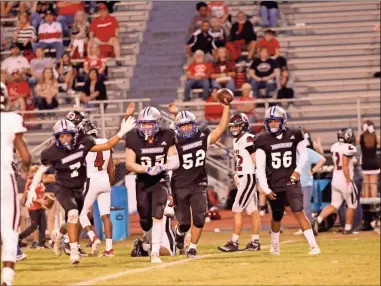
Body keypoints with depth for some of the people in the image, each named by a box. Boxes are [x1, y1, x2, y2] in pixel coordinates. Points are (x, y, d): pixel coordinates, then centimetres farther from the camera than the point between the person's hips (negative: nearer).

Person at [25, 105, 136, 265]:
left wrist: (122, 133, -14)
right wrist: (32, 190, -15)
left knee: (72, 220, 13)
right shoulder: (52, 153, -17)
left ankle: (59, 236, 47)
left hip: (79, 189, 4)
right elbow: (41, 171, -6)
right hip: (63, 188, -4)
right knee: (73, 214, -27)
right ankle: (74, 250, -19)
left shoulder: (82, 144, -11)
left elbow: (106, 146, -5)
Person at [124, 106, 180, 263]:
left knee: (157, 215, -18)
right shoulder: (134, 138, -12)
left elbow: (175, 162, -6)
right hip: (142, 182, 1)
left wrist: (164, 167, -28)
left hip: (160, 181, -1)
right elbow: (129, 164, -15)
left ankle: (155, 252, -18)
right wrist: (147, 169, -31)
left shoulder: (166, 137, -9)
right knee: (145, 220, 8)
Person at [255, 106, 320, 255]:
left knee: (298, 212, -15)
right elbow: (260, 168, -5)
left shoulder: (294, 135, -2)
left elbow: (304, 154, 11)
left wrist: (298, 170, -6)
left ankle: (313, 245, -17)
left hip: (291, 181, -1)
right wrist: (266, 189, -9)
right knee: (277, 216, 12)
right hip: (273, 185, 1)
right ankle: (275, 245, 37)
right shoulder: (263, 140, -5)